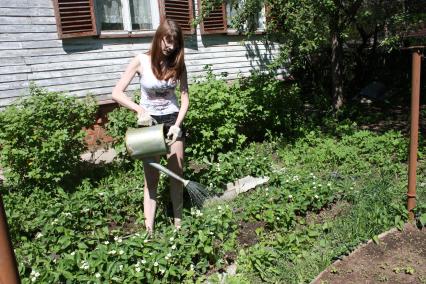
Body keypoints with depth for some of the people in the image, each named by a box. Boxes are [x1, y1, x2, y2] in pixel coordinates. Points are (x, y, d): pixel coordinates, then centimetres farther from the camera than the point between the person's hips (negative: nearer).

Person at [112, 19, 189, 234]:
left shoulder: (178, 63, -3)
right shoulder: (142, 61, -11)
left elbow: (185, 97, -3)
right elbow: (117, 93, -13)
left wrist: (177, 124, -16)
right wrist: (139, 109, -26)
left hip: (172, 119, 3)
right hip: (149, 121, -2)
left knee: (177, 173, 7)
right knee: (151, 177, 1)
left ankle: (178, 222, 21)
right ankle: (149, 228, 7)